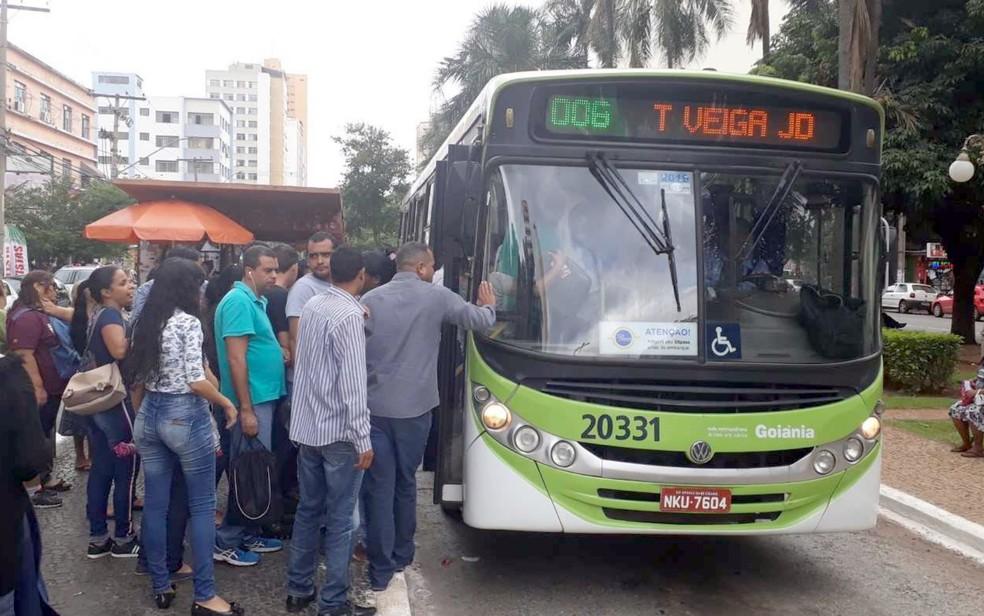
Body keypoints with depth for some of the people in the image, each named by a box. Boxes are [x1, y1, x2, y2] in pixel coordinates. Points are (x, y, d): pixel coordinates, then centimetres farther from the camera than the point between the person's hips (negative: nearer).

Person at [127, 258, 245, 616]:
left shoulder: (146, 322, 8)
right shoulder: (188, 322, -14)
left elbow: (137, 377, 13)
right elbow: (196, 381, -19)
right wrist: (227, 404, -5)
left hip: (149, 414, 8)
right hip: (185, 416, -7)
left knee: (155, 504, 11)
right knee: (202, 506, 1)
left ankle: (160, 587, 21)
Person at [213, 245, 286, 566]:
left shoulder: (256, 301, 13)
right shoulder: (239, 301, -17)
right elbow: (236, 359, -22)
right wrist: (246, 409, -23)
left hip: (263, 397, 10)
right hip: (252, 401, -10)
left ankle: (248, 534, 26)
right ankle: (227, 542, 7)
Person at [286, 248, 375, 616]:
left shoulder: (311, 307, 8)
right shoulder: (350, 315, -16)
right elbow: (353, 382, -20)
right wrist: (363, 439, -17)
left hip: (307, 426, 8)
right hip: (339, 431, -8)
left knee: (309, 509, 16)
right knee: (339, 519, 0)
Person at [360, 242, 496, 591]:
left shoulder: (370, 300, 1)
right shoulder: (437, 297, -4)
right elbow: (482, 322, 2)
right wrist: (488, 305, 24)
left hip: (374, 408, 0)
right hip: (415, 408, 0)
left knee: (378, 488, 4)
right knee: (405, 483, 17)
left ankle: (381, 571, 5)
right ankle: (402, 556, 30)